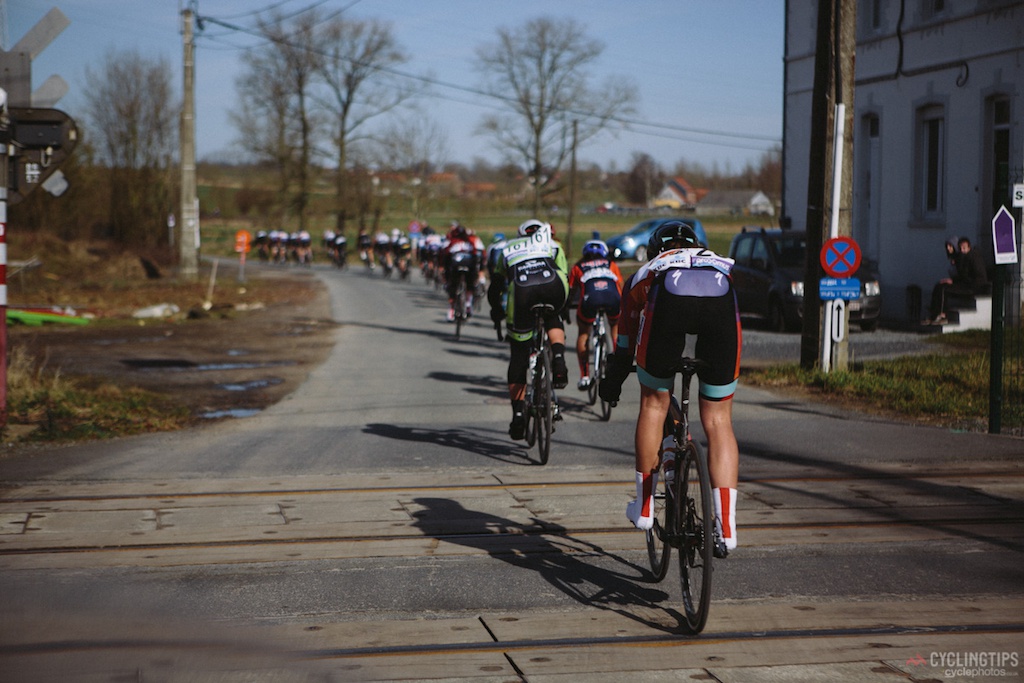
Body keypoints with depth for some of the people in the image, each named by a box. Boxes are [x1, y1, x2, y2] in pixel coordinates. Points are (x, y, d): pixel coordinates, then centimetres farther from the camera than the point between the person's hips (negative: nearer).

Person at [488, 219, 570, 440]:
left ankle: (518, 414, 9)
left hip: (521, 290, 0)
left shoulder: (509, 249, 39)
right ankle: (558, 360, 7)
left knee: (518, 357, 13)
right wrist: (563, 308, 46)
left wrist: (497, 313, 56)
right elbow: (564, 278, 31)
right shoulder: (553, 244, 37)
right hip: (552, 287, 0)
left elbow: (494, 290, 39)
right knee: (553, 320, 35)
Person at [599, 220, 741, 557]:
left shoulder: (644, 273, 43)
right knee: (718, 421, 10)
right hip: (722, 299, 1)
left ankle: (644, 507, 28)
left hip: (668, 297, -1)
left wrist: (611, 384, 63)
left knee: (654, 405, 21)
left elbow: (625, 342, 50)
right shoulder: (723, 265, 47)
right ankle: (726, 528, 5)